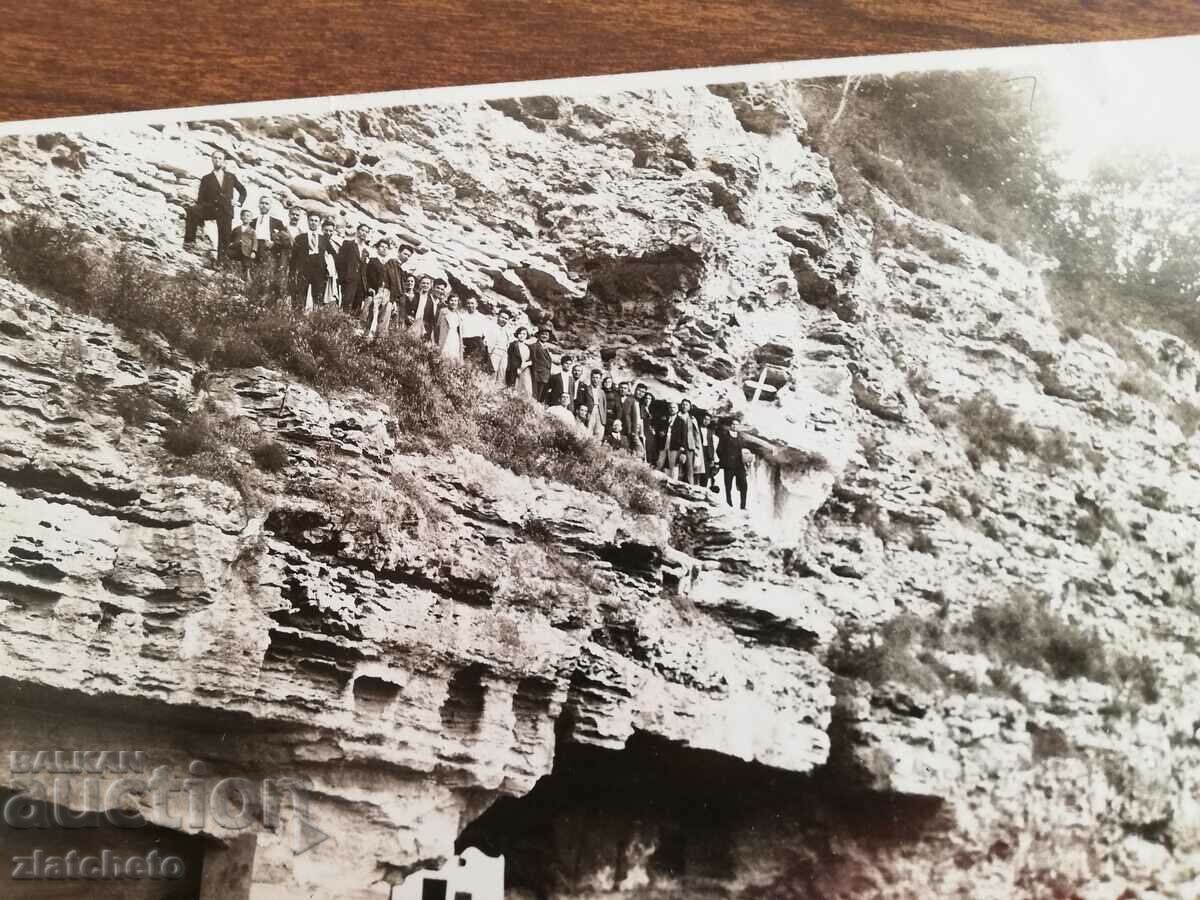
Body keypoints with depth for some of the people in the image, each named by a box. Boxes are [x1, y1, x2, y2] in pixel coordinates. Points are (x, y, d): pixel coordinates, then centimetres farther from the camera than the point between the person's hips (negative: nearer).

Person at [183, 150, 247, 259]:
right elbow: (201, 199, 9)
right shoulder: (206, 179, 15)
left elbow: (243, 191, 28)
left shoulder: (231, 177, 19)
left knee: (224, 239, -7)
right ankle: (189, 240, -27)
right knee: (191, 211, -30)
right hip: (210, 208, -1)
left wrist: (239, 202, 11)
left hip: (226, 210, 1)